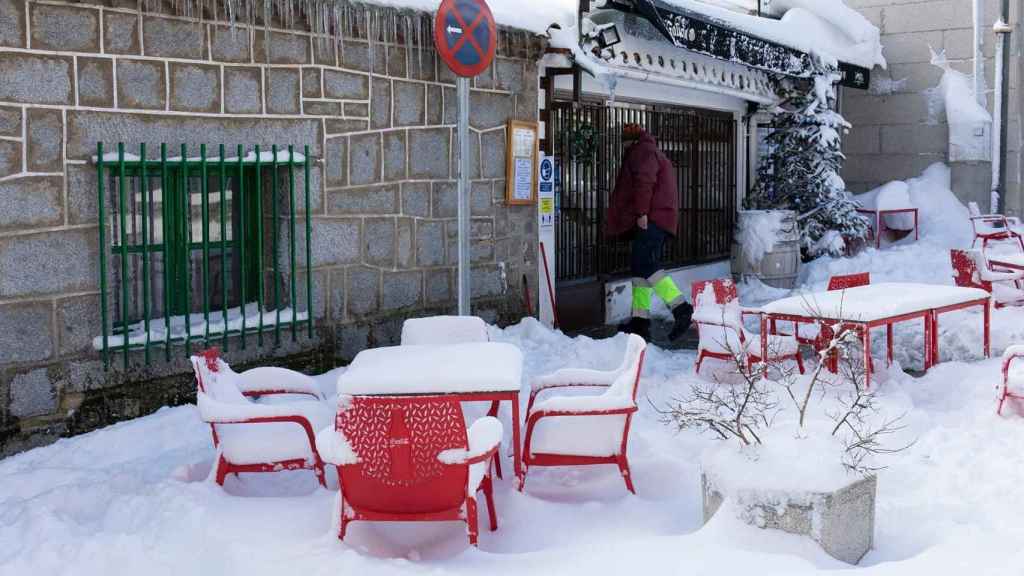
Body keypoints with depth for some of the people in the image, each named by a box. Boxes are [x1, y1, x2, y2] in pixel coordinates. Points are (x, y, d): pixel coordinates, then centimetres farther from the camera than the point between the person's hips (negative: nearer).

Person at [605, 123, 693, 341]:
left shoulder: (642, 151, -1)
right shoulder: (654, 152, 32)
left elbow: (644, 182, -16)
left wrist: (641, 212, -23)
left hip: (650, 218, -11)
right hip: (659, 218, 11)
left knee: (645, 263, -21)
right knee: (640, 266, 9)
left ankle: (680, 307, -29)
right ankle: (640, 319, 7)